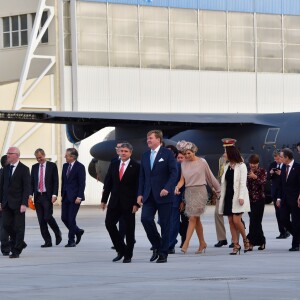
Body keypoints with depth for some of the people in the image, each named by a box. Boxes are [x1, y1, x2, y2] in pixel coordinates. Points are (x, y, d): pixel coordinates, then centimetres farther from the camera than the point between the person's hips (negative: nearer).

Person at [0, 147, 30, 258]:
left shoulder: (24, 169, -7)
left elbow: (27, 187, -10)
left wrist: (24, 203, -17)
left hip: (18, 203, -6)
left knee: (18, 227, 0)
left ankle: (16, 250, 6)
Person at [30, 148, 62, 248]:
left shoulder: (52, 166, 0)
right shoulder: (34, 167, 12)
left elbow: (55, 181, -3)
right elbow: (32, 182, 13)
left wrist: (54, 195, -12)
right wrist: (31, 194, -1)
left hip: (47, 196, -4)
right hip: (38, 196, 4)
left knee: (48, 217, -14)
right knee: (41, 220, 1)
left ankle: (58, 233, 12)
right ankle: (47, 241, 5)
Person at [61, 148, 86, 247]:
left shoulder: (80, 167, -9)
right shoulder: (65, 166, 11)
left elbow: (82, 183, -12)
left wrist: (79, 197, -17)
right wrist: (62, 195, 13)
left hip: (74, 197, -7)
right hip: (66, 196, 7)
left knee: (71, 218, -6)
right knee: (64, 218, 5)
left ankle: (71, 241, 3)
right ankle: (78, 231, 27)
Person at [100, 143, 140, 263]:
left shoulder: (136, 166, -6)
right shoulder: (114, 164, 8)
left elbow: (138, 186, -7)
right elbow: (108, 183, 10)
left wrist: (136, 203, -13)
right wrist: (104, 200, 6)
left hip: (128, 202, -4)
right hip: (115, 201, 4)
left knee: (129, 228, 2)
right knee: (109, 223, -3)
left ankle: (128, 255, 12)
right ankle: (121, 250, 12)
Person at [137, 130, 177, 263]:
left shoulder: (167, 154, -3)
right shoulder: (145, 155, 13)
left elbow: (174, 173, -8)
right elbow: (142, 176, 14)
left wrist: (167, 188, -20)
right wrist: (140, 194, 6)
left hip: (163, 195, -4)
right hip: (149, 195, 4)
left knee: (165, 224, 0)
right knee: (145, 218, -12)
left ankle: (163, 253, 7)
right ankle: (156, 245, 8)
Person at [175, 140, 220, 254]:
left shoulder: (202, 162, -3)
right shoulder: (184, 164, 8)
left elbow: (210, 177, 5)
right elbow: (182, 180, 7)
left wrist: (218, 190, 13)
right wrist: (177, 187, -14)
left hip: (199, 191, -5)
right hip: (188, 192, 5)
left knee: (193, 218, -12)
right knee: (196, 219, 10)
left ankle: (186, 244, -16)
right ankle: (202, 243, 20)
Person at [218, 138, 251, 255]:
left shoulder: (241, 166, -5)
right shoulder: (227, 167, 14)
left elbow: (243, 183, -11)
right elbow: (224, 183, 15)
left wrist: (241, 197, -18)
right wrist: (222, 197, 11)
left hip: (237, 196, -7)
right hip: (228, 196, 7)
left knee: (236, 220, -13)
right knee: (231, 222, 2)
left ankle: (245, 240, 8)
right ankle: (236, 245, 5)